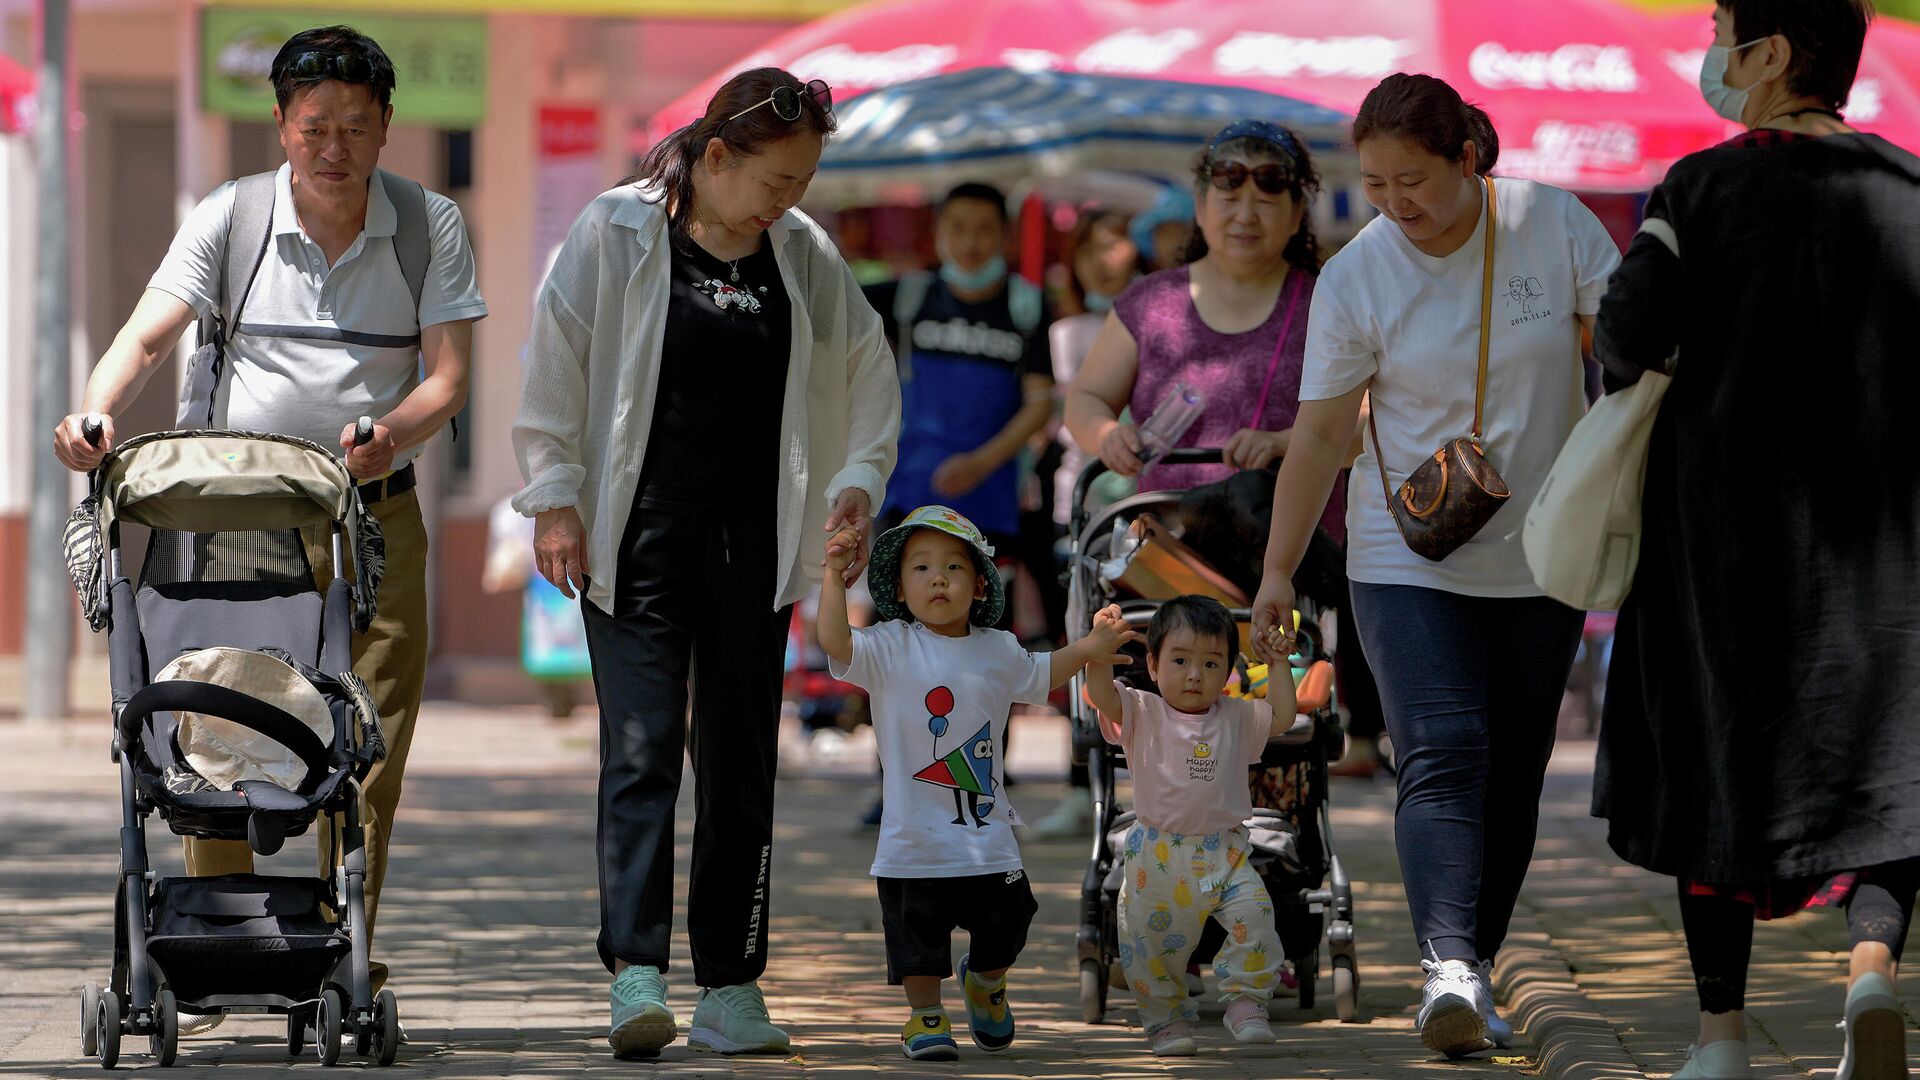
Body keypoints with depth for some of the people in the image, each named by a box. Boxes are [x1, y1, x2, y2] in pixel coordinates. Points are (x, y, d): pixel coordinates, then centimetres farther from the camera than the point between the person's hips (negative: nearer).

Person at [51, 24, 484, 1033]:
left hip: (375, 519, 1)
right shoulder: (228, 218, 0)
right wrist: (95, 412, -29)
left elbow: (448, 372, -4)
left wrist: (392, 433, -25)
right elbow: (148, 335, -9)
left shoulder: (429, 227, 2)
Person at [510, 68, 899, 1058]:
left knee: (742, 764, 6)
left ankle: (729, 987, 11)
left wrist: (857, 481, 5)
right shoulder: (615, 234, -4)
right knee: (643, 748, -13)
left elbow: (867, 373, 18)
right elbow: (555, 366, -2)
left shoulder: (803, 254, 7)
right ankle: (635, 975, -19)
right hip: (636, 540, -4)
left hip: (753, 547, 4)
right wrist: (555, 499, -6)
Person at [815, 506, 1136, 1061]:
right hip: (916, 839, -4)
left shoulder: (998, 651, 7)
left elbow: (1039, 676, 28)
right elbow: (836, 642, -25)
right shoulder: (890, 648, -8)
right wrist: (835, 577, -32)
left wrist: (1090, 648, 23)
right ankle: (925, 1015, 21)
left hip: (988, 835, 4)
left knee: (1003, 922, 14)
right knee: (918, 930, 2)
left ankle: (985, 984, 43)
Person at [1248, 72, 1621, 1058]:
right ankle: (1448, 968, -32)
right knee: (1441, 755, -18)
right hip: (1409, 563, -2)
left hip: (1541, 559, 2)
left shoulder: (1554, 226, -5)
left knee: (1513, 771, 5)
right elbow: (1321, 431, -1)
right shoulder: (1355, 276, -6)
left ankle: (1474, 963, 15)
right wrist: (1279, 570, -1)